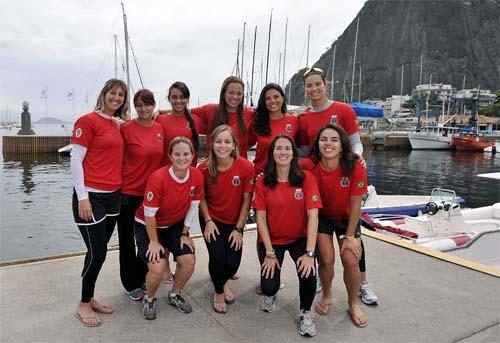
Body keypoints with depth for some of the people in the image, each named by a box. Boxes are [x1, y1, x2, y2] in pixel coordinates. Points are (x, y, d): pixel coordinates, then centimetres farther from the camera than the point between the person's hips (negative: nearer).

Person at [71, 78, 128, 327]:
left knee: (100, 251, 14)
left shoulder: (116, 125, 13)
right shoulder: (87, 121, -9)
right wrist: (82, 197, -15)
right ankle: (84, 305, 20)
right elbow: (75, 160, -12)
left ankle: (90, 299, 30)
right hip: (91, 196, -7)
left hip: (113, 195, 7)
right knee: (97, 252, -1)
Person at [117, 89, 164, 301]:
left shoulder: (160, 128, 4)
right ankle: (131, 284, 25)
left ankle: (142, 278, 35)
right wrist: (118, 186, -9)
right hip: (129, 192, -5)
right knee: (127, 239, 9)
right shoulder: (126, 129, -11)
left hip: (151, 192, 5)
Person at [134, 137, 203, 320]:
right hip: (147, 226, -4)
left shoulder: (197, 176, -15)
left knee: (188, 260, -11)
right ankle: (149, 299, 14)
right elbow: (149, 214, -21)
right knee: (157, 267, -19)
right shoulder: (158, 178, -29)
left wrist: (185, 234, -1)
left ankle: (175, 294, 20)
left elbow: (193, 207, -4)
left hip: (175, 225, 4)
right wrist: (154, 241, -14)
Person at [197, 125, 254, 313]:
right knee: (217, 257, -17)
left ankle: (222, 282, 33)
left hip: (234, 222, 1)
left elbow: (246, 200, -11)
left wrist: (239, 229, -10)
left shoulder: (246, 166, -18)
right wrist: (208, 221, -12)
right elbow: (201, 198, -2)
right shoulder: (204, 168, -15)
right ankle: (219, 292, 17)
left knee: (233, 263, -7)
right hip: (212, 220, 0)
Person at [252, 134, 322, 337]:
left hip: (300, 238, 0)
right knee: (269, 286, -13)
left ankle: (305, 313, 10)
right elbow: (261, 218, -10)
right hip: (271, 240, 1)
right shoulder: (263, 182, -10)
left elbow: (313, 216, -17)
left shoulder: (306, 178, -13)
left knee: (308, 274, -24)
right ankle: (268, 295, 29)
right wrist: (270, 253, -14)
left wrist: (309, 253, -24)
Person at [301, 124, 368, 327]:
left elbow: (355, 205, -17)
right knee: (327, 259, -8)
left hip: (346, 217, 0)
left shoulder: (355, 168, -25)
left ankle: (353, 304, 21)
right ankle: (326, 296, 24)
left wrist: (350, 236, -12)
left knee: (351, 261, -7)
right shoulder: (308, 166, -26)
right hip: (321, 216, 0)